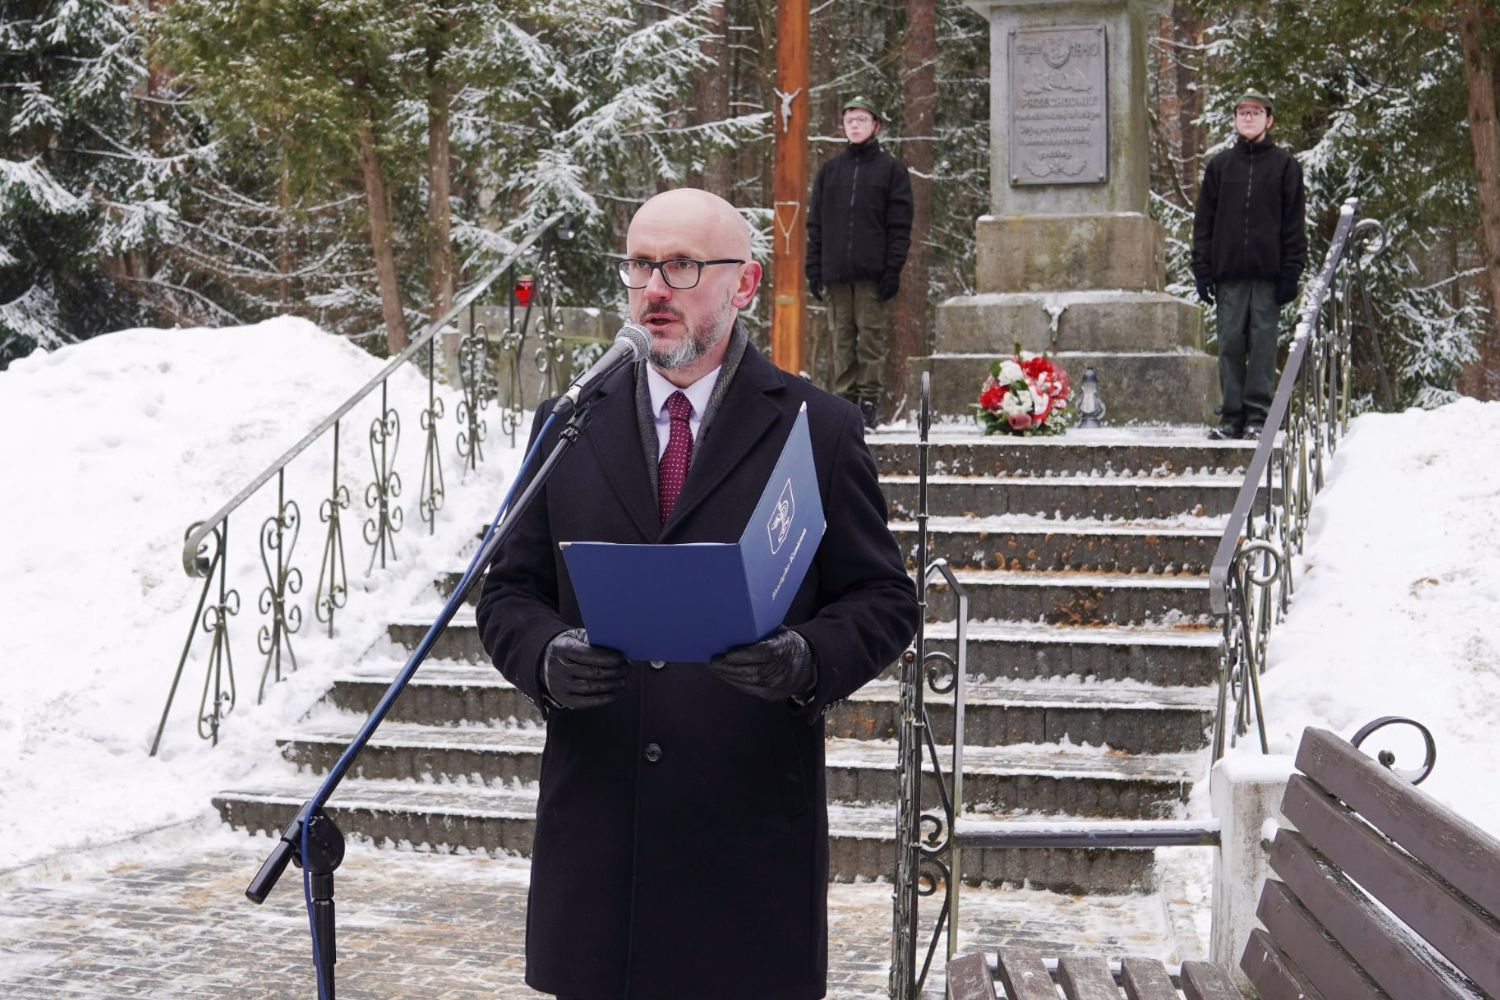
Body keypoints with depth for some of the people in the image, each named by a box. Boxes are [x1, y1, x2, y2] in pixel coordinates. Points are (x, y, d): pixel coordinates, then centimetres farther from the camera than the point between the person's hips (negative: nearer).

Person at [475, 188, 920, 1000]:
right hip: (596, 822, 2)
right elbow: (509, 591, 12)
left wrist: (809, 659, -18)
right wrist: (546, 656, -10)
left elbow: (883, 600, 3)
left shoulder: (817, 429, 2)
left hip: (753, 829, -2)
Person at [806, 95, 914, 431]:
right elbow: (815, 223, 14)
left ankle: (870, 397, 1)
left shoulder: (891, 168, 6)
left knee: (870, 332, -3)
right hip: (836, 270, 3)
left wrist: (893, 270, -8)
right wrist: (814, 269, 5)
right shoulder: (829, 170, 15)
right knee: (841, 335, 3)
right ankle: (845, 396, 8)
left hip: (872, 270, -3)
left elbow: (900, 224, 0)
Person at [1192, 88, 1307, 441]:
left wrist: (1291, 272, -5)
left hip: (1268, 272, -2)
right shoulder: (1219, 165, 12)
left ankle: (1258, 415, 2)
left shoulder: (1284, 165, 7)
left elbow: (1294, 223, 3)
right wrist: (1202, 269, 3)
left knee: (1263, 343, -2)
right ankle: (1232, 415, 5)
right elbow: (1203, 221, 11)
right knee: (1230, 344, 1)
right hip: (1229, 272, 2)